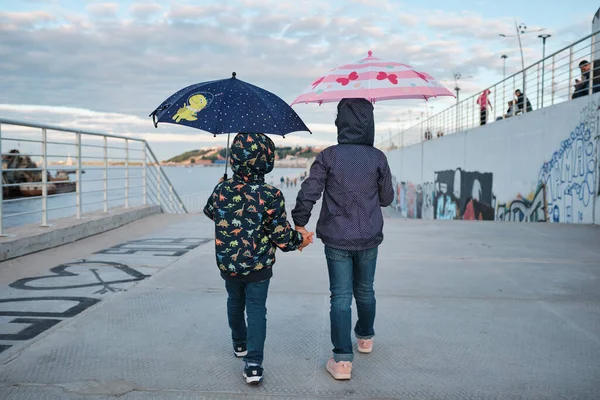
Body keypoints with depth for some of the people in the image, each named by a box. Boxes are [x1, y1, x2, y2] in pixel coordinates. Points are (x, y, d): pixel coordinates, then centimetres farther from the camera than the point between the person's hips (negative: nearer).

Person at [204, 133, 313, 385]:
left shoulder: (221, 190, -10)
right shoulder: (271, 195, -19)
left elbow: (210, 212, 14)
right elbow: (282, 236, -15)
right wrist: (300, 239, 6)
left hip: (227, 263, 3)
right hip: (258, 266, -3)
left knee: (235, 302, 25)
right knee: (256, 310, 7)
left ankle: (239, 344, 46)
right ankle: (253, 364, -2)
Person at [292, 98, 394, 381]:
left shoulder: (329, 156, -9)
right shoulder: (378, 158, -5)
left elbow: (308, 192, -12)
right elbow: (387, 198, 3)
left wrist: (299, 222, 1)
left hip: (336, 239, -2)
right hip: (369, 238, 2)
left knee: (340, 296, 3)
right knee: (365, 290, 21)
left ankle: (342, 360, -2)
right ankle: (365, 337, 42)